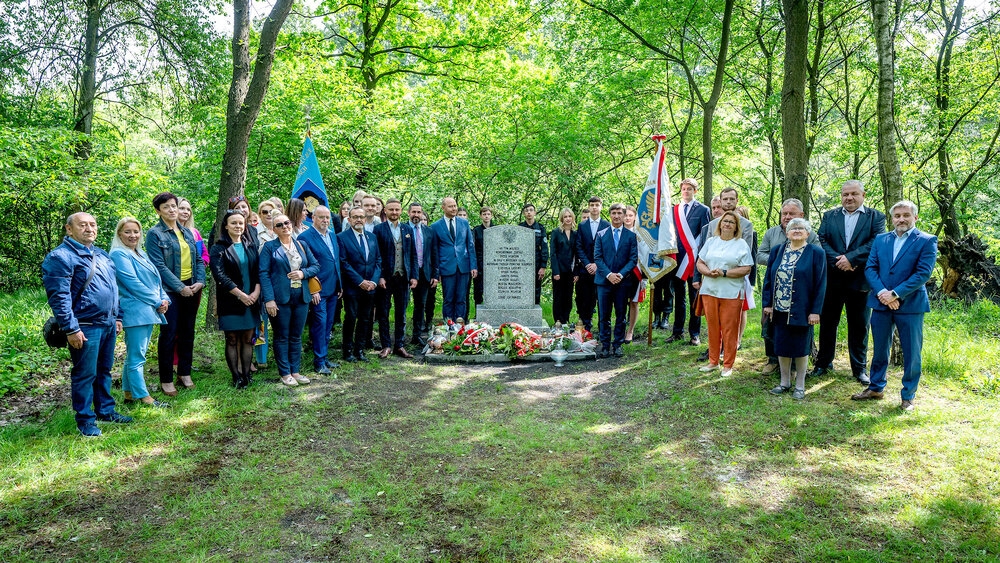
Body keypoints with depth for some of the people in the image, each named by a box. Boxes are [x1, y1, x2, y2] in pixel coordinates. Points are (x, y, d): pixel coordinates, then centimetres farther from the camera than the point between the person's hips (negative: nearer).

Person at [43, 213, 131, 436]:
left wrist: (117, 317, 20)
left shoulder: (101, 255, 15)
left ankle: (105, 410, 30)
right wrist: (71, 329, -19)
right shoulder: (60, 257, -11)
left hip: (108, 325, 8)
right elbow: (58, 296, -16)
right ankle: (85, 420, 11)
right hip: (85, 327, -8)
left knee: (104, 370, 17)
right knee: (84, 374, 1)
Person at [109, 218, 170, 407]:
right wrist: (157, 302, -13)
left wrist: (164, 299, 2)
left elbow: (155, 280, 20)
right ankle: (143, 396, -1)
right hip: (134, 311, -9)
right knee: (136, 357, -4)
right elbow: (132, 283, -15)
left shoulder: (141, 254, 19)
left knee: (134, 355, 15)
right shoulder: (119, 254, -8)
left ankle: (129, 393, 22)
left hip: (149, 311, 9)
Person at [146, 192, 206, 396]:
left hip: (191, 289, 6)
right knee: (169, 334, -2)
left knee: (188, 332, 11)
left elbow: (198, 259, 14)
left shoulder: (187, 232, 13)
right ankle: (166, 380, 9)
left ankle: (185, 373, 24)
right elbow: (159, 265, -12)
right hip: (169, 291, -5)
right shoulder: (154, 234, -5)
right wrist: (180, 287, -16)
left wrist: (200, 282, -2)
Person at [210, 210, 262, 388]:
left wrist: (256, 292, -8)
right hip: (230, 302, -4)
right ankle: (236, 377, 7)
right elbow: (219, 275, -11)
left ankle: (246, 375, 13)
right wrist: (240, 295, -15)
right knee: (232, 340, 1)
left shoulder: (250, 247, 12)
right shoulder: (218, 248, -2)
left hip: (251, 300, 4)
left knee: (248, 339, 6)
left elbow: (258, 271, 9)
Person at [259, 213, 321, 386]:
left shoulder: (302, 245, 12)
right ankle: (285, 373, 12)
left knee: (296, 336, 11)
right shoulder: (269, 247, 0)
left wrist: (304, 273, -8)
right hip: (280, 298, -4)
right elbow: (263, 274, -6)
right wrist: (269, 299, -15)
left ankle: (295, 371, 20)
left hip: (301, 298, 4)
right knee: (282, 337, 3)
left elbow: (316, 266, 14)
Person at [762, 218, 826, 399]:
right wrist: (767, 303, 3)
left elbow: (820, 284, -5)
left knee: (800, 348, 4)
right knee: (781, 346, 10)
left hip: (801, 311, -3)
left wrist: (815, 311, -10)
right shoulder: (776, 250, 8)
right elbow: (768, 279, 10)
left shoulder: (816, 253, -3)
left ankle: (800, 385, 18)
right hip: (779, 310, 4)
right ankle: (785, 382, 25)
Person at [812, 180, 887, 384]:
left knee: (859, 326, 7)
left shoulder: (876, 217, 4)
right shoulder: (829, 216, 10)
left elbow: (876, 243, -10)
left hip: (860, 280, -1)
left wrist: (850, 258, -19)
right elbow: (822, 241, -3)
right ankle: (823, 363, 23)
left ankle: (859, 368, 19)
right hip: (832, 280, 2)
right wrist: (838, 261, -17)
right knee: (828, 323, 10)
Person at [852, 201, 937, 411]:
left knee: (911, 353, 4)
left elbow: (923, 274, -12)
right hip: (881, 303, 4)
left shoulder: (927, 241, -3)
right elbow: (870, 268, 4)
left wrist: (895, 294, -17)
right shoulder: (881, 239, 10)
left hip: (910, 305, -3)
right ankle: (876, 388, 29)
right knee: (879, 349, 14)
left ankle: (908, 395, 18)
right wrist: (882, 292, -12)